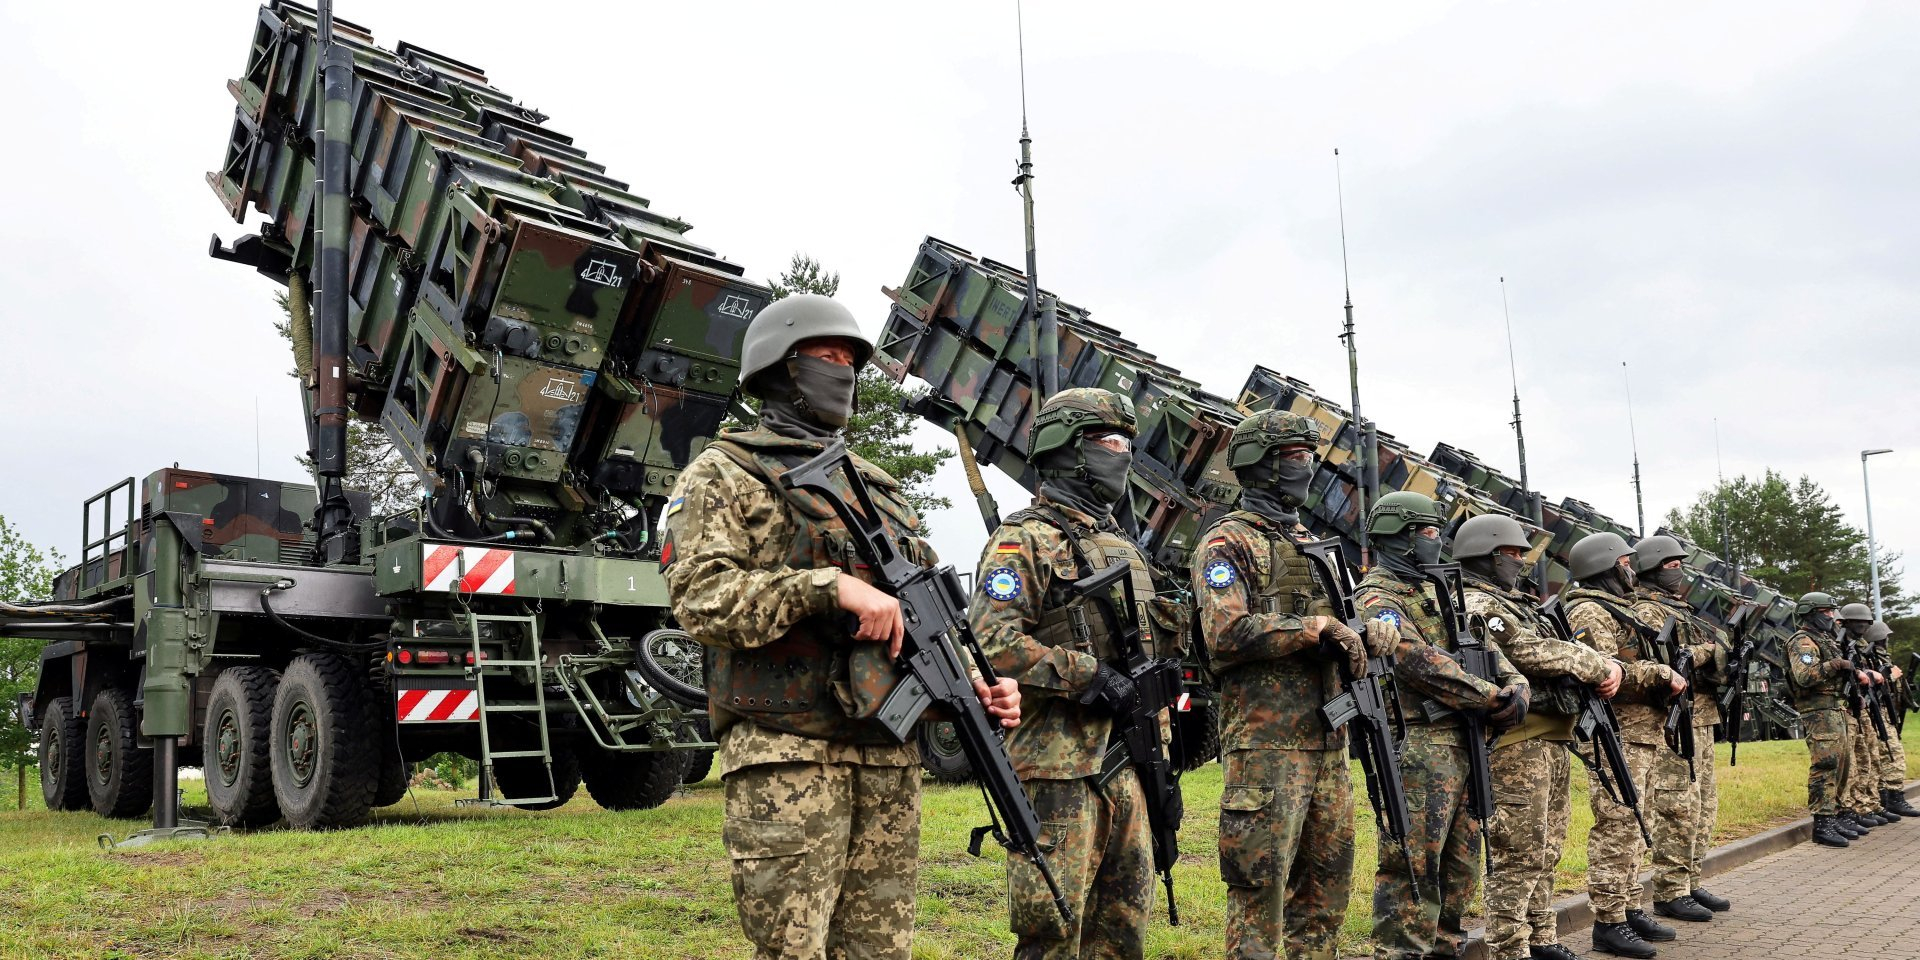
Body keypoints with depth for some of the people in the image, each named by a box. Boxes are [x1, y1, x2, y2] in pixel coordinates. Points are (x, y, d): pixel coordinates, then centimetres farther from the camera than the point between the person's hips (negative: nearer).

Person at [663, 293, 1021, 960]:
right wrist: (829, 586, -21)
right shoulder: (726, 473, 2)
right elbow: (697, 595, -13)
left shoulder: (876, 486, 21)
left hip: (889, 759, 6)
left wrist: (975, 686, 5)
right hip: (787, 759, -6)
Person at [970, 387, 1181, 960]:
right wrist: (1083, 675, -21)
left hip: (1124, 768, 8)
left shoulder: (1124, 547, 20)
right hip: (1056, 767, -8)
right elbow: (991, 638, -19)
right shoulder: (1024, 540, -7)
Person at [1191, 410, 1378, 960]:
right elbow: (1226, 633, -19)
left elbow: (1348, 621, 21)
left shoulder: (1310, 545, 20)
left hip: (1328, 743, 8)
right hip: (1266, 744, -8)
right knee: (1261, 890, -4)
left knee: (1327, 887, 14)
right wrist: (1315, 628, -14)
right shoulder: (1227, 543, -5)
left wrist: (1356, 634, -3)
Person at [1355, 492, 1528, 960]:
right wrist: (1490, 698, -14)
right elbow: (1419, 662, -20)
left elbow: (1487, 651, 18)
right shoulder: (1376, 597, -7)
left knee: (1460, 868, 14)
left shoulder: (1436, 595, 21)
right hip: (1419, 750, -9)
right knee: (1412, 871, -8)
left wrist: (1516, 690, -3)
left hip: (1464, 746, 9)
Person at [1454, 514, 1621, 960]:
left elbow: (1569, 648, 18)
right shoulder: (1476, 607, -10)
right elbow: (1534, 654, -18)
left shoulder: (1520, 604, 22)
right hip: (1517, 748, -10)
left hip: (1553, 743, 10)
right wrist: (1600, 668, -7)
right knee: (1517, 857, -7)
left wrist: (1606, 667, -3)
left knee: (1545, 854, 16)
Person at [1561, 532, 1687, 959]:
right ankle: (1608, 923, -6)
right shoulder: (1589, 612, -11)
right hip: (1616, 736, -10)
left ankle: (1629, 909, 23)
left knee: (1631, 828, 15)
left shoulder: (1624, 610, 20)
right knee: (1615, 828, -9)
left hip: (1642, 734, 10)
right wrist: (1661, 674, -17)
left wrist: (1670, 675, 9)